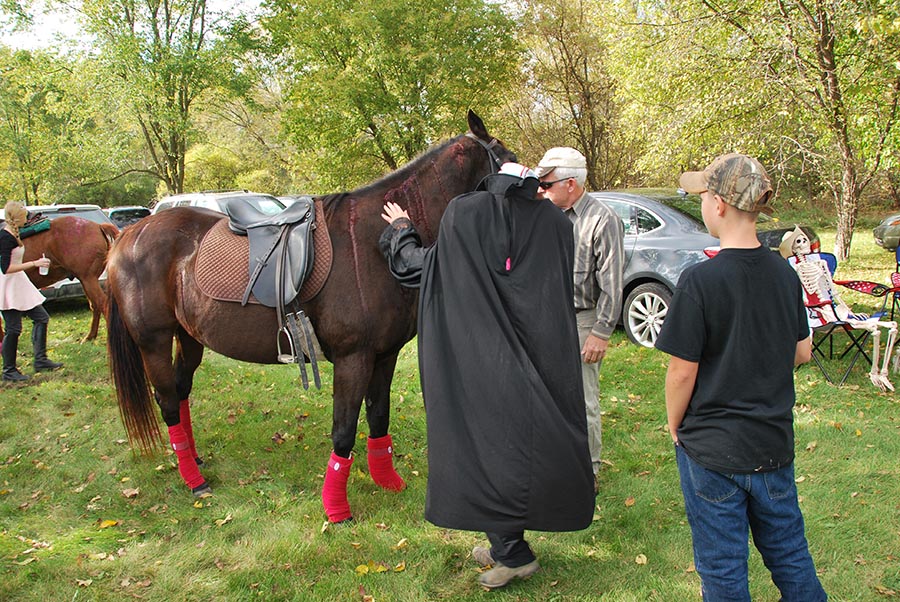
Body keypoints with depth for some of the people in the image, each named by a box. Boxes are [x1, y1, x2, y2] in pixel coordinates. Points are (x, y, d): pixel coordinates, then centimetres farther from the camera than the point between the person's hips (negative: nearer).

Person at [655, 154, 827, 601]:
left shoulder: (700, 280, -20)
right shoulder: (784, 273, -2)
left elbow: (683, 371, -16)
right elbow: (802, 352, 9)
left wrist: (674, 424, 0)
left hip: (713, 448, -5)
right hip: (775, 441, 6)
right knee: (788, 550, 22)